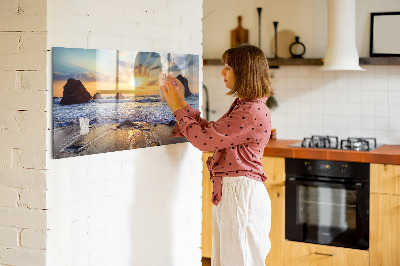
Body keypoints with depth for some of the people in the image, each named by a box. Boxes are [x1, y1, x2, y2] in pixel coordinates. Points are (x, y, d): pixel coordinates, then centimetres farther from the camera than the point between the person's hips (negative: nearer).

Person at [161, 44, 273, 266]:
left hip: (241, 193, -10)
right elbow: (211, 131, 17)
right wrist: (182, 104, 15)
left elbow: (204, 139, -19)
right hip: (228, 192, 10)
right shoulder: (242, 106, 14)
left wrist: (178, 108, -7)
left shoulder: (253, 112, -20)